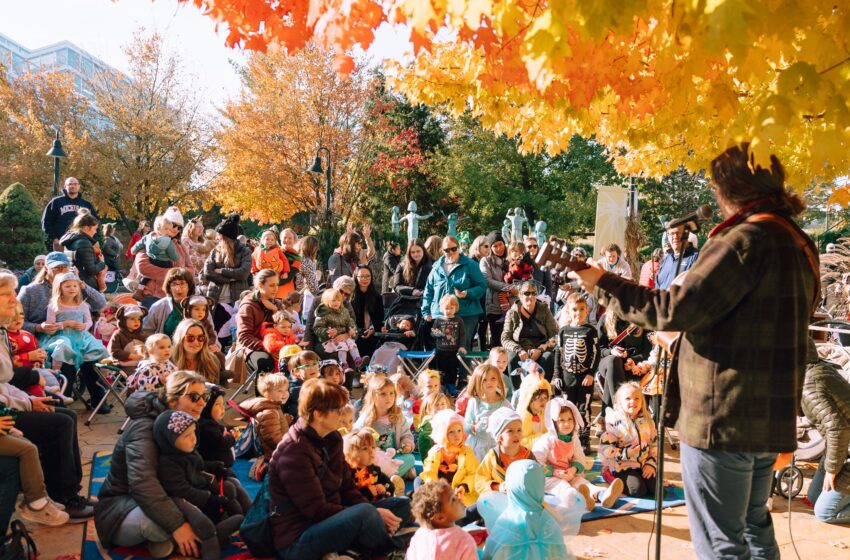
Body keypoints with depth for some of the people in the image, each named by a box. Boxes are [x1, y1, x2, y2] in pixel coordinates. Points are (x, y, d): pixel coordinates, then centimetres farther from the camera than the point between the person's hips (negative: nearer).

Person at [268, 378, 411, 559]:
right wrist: (373, 515, -20)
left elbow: (347, 489, 8)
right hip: (297, 541, -9)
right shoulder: (294, 451, -21)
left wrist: (374, 513, -12)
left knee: (402, 505, 4)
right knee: (365, 513, -32)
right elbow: (317, 511, -22)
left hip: (326, 523, 9)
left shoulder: (332, 439, 6)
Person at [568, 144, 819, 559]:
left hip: (723, 418, -9)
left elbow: (676, 309, -22)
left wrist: (605, 283, -12)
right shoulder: (799, 243, 10)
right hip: (771, 417, 9)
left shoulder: (746, 240, -18)